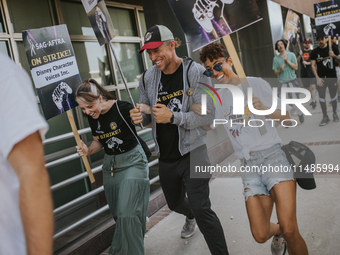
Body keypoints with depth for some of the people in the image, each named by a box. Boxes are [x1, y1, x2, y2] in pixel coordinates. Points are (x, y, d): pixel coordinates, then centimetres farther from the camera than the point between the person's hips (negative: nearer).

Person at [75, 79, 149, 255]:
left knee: (127, 213, -13)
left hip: (132, 161, -6)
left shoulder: (123, 108, -19)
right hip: (110, 164, 6)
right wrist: (88, 150, -6)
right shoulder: (92, 117, 0)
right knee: (118, 215, 14)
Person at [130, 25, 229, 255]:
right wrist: (140, 117, -14)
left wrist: (172, 117, -30)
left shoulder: (195, 73, -14)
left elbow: (207, 116, -19)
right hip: (166, 156, 6)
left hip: (192, 152, -6)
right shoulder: (148, 78, 1)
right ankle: (190, 217, 61)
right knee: (175, 203, 25)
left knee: (201, 208, -13)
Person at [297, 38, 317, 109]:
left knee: (313, 87, -16)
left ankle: (314, 101, -20)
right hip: (304, 73, 4)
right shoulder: (301, 52, 13)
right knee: (308, 88, 10)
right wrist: (300, 55, -12)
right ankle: (313, 100, 22)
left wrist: (307, 63, -17)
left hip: (311, 72, -4)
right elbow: (297, 61, 4)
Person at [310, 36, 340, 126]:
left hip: (332, 77, 0)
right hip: (321, 78, 0)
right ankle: (325, 117, 9)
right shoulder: (314, 52, 2)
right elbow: (313, 65, 1)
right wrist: (317, 78, -8)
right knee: (321, 98, -1)